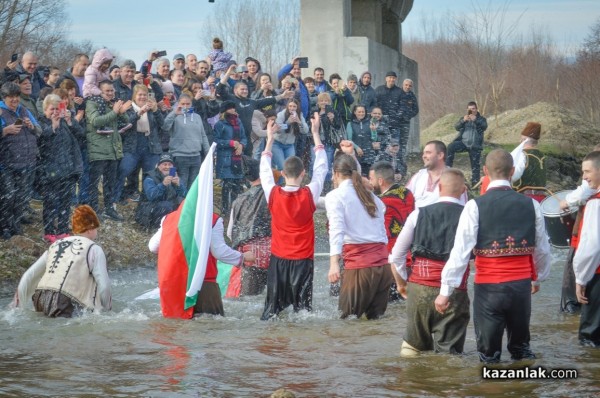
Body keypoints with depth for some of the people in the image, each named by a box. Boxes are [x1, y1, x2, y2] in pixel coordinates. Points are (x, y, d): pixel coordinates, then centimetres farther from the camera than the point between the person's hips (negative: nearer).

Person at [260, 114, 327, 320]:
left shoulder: (273, 195, -7)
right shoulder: (309, 195, -10)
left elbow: (264, 171, 10)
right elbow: (321, 169, 2)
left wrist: (269, 140, 18)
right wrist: (315, 133, 7)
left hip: (278, 258, 2)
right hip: (303, 259, -2)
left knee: (272, 308, 4)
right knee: (303, 307, -1)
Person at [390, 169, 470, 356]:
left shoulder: (419, 214, 4)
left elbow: (396, 256, 11)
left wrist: (401, 282, 24)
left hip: (419, 288, 2)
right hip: (454, 290, -2)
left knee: (414, 345, 18)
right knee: (448, 352, 4)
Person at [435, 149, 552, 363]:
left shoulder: (475, 207, -9)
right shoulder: (531, 205, 0)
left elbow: (460, 251, -12)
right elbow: (543, 249, 9)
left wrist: (445, 291, -7)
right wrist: (538, 278, 27)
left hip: (488, 288, -3)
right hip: (522, 285, 3)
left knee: (489, 352, 8)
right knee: (520, 344, 20)